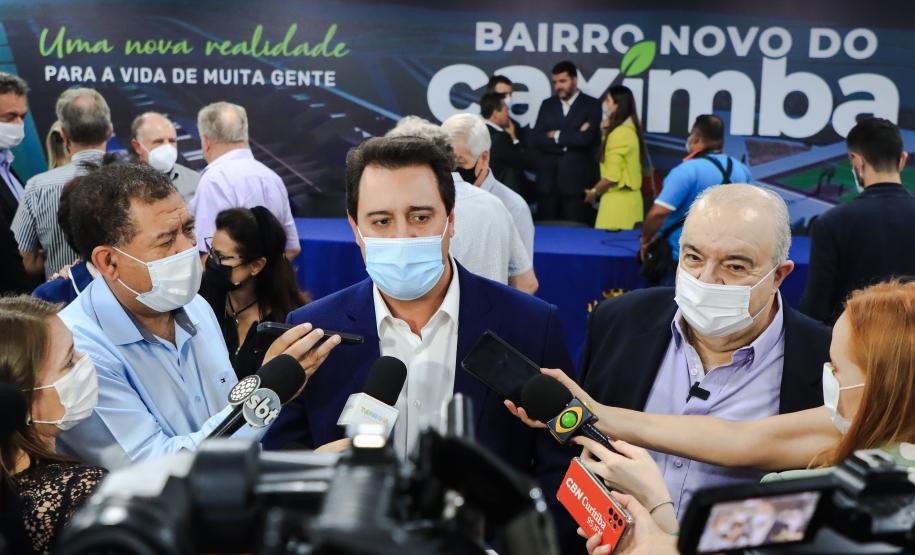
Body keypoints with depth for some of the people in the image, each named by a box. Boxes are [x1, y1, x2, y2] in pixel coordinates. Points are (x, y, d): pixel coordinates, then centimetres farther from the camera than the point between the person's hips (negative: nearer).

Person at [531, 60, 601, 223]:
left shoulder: (592, 105, 2)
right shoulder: (547, 105, 13)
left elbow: (585, 138, -13)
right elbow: (535, 139, 0)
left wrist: (556, 136, -2)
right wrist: (570, 140, -9)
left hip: (576, 180, -3)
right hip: (548, 180, 3)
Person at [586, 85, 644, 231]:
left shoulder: (618, 133, -15)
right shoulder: (630, 129, 13)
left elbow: (612, 176, -18)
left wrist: (594, 192, 0)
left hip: (618, 198, -9)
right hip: (628, 196, 9)